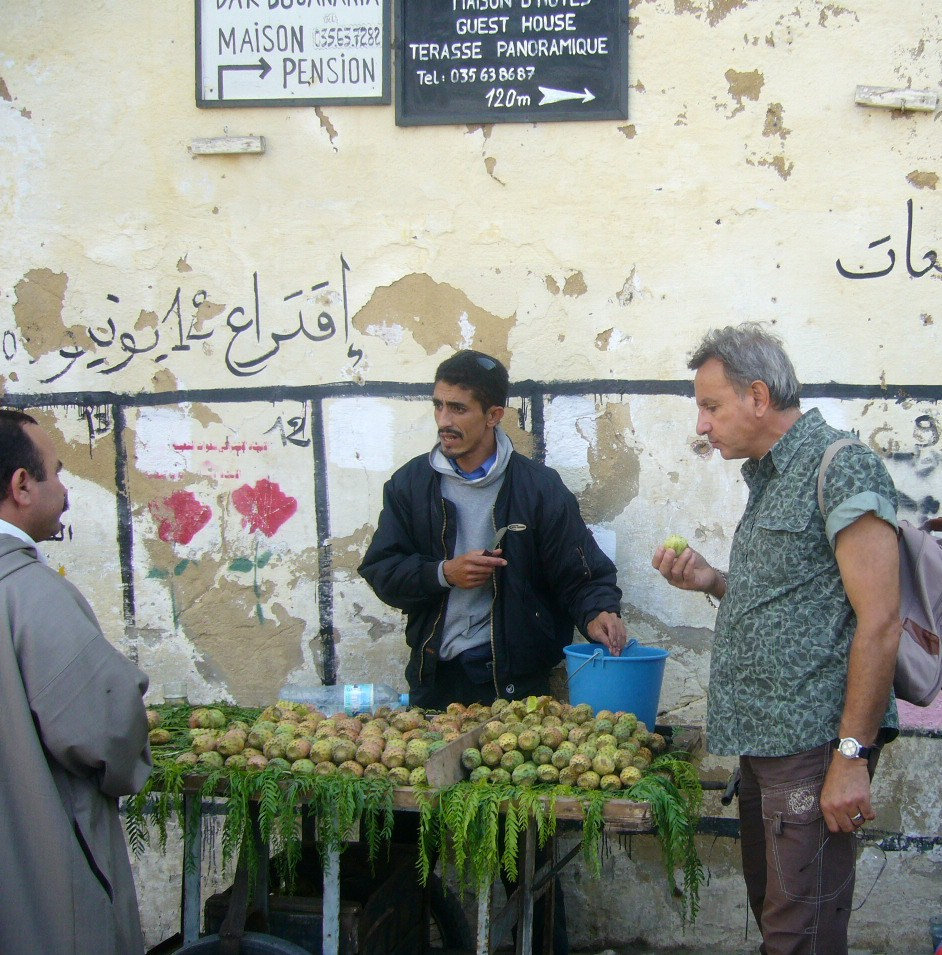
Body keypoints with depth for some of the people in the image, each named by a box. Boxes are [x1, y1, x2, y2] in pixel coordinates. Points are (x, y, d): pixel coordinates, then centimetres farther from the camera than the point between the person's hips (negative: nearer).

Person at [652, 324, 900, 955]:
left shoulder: (842, 465, -12)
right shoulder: (768, 478, 17)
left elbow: (879, 622, -17)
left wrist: (852, 755, -19)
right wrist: (712, 583, 7)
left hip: (813, 744, -9)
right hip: (763, 738, 9)